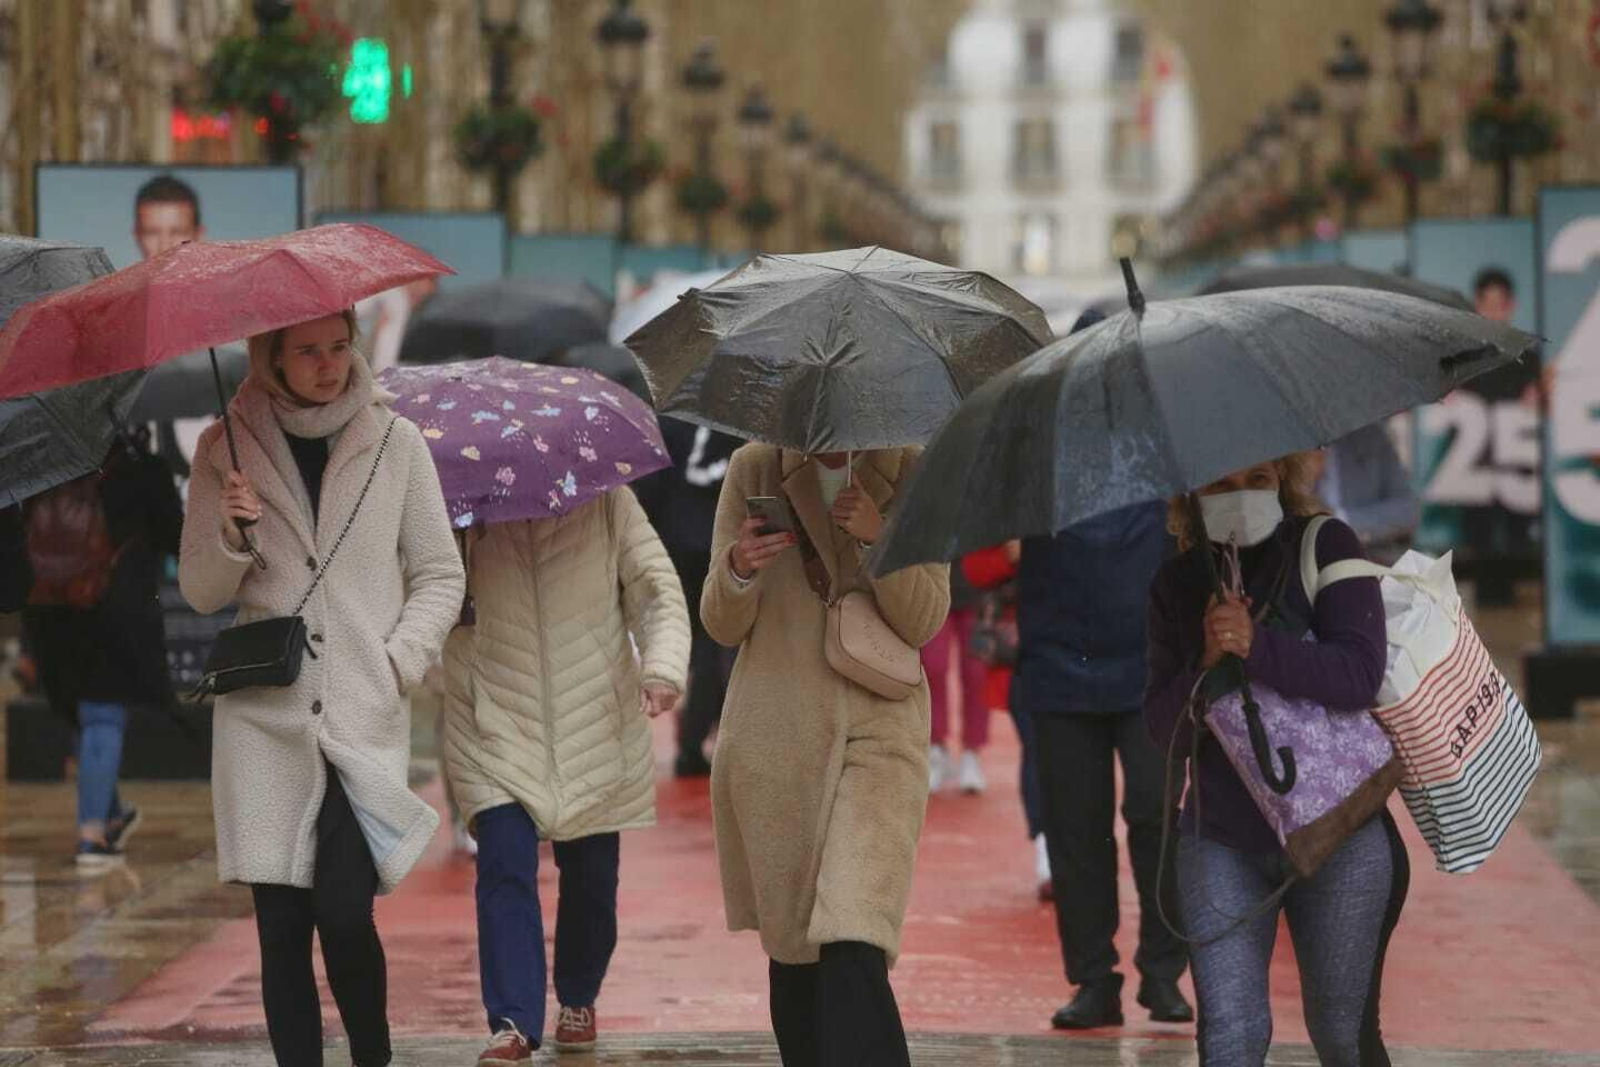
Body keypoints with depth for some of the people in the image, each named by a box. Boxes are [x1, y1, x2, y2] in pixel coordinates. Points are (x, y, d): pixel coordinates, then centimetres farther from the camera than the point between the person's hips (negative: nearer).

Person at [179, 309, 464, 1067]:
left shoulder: (395, 443, 4)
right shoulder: (227, 449, 6)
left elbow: (441, 576, 9)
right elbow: (200, 593, 8)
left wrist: (400, 660, -5)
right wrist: (233, 537, -12)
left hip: (365, 717, -1)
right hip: (265, 715, 1)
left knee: (345, 913, -13)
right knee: (282, 927, 0)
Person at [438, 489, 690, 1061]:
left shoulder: (608, 505, -1)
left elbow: (658, 590, -5)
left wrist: (662, 669, -22)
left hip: (595, 732, 1)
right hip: (498, 730, -1)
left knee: (590, 876, 8)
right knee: (504, 867, -14)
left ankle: (578, 1000, 31)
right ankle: (513, 1025, -16)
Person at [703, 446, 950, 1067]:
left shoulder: (910, 473, 3)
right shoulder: (754, 469, 5)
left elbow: (923, 621, 0)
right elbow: (722, 626, 6)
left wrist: (876, 538, -16)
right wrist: (738, 569, -16)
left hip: (877, 734, -2)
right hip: (775, 732, 2)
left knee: (854, 948, -17)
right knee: (790, 942, 4)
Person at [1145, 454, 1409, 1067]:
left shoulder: (1326, 547, -4)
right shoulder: (1177, 586, 5)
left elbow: (1361, 675, -16)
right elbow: (1163, 726, 0)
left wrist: (1256, 647, -28)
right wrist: (1207, 662, -19)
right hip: (1222, 842, 2)